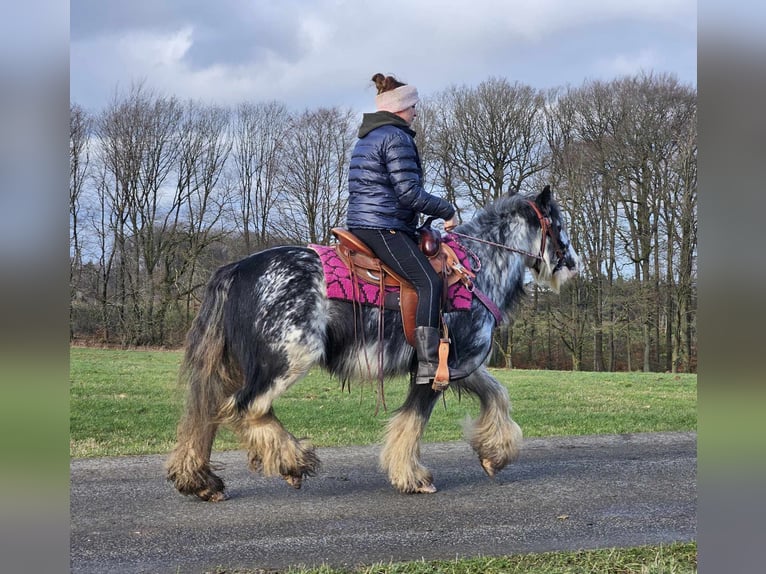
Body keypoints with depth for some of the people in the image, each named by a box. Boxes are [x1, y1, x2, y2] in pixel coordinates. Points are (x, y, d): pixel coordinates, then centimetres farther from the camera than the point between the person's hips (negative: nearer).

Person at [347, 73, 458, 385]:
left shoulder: (366, 138, 22)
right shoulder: (397, 137, -11)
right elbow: (409, 193, -18)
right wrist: (446, 210, -5)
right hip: (385, 228, -11)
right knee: (430, 282, -18)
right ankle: (428, 365, -27)